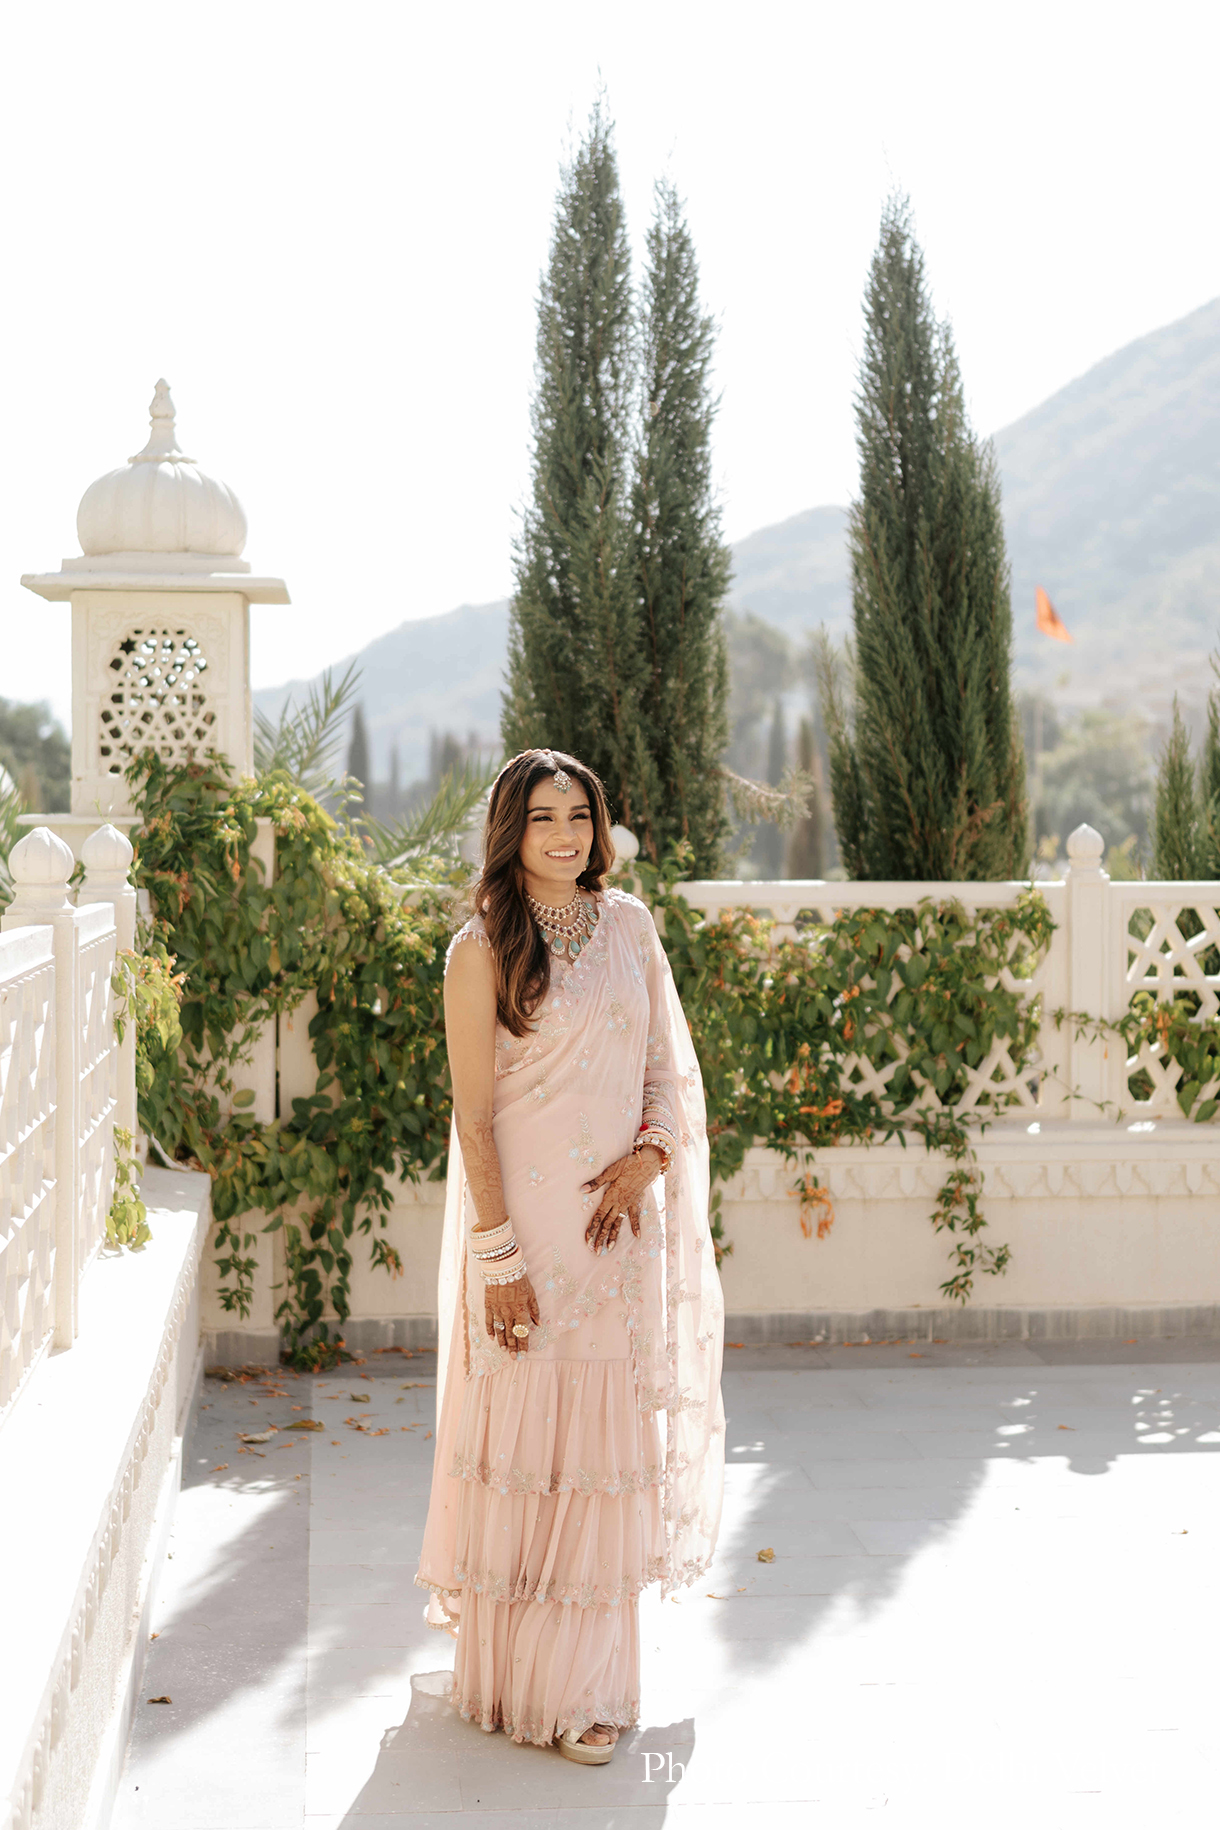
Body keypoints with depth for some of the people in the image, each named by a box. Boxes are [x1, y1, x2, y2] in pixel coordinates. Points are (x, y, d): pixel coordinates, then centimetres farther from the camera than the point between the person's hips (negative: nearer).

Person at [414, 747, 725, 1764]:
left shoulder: (629, 925, 8)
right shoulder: (483, 949, -5)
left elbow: (671, 1062, 12)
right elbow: (474, 1116, -8)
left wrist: (648, 1156, -7)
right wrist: (498, 1256, -12)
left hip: (621, 1218, 4)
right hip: (528, 1221, -4)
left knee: (608, 1440, 8)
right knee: (524, 1440, 1)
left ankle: (586, 1683, 21)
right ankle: (512, 1680, 15)